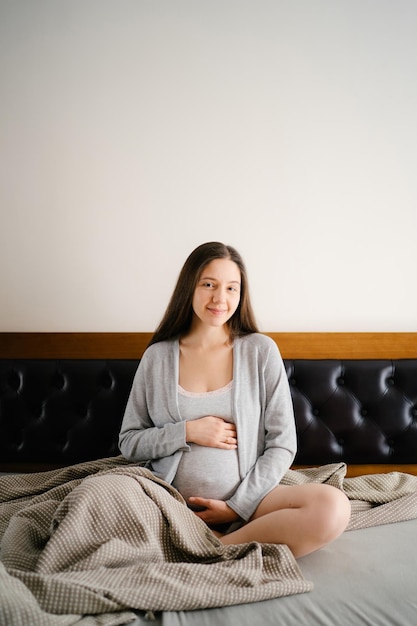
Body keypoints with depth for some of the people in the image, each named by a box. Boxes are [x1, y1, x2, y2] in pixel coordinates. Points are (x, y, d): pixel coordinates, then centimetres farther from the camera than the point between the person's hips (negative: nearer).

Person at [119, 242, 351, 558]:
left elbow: (282, 445, 1)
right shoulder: (157, 357, 6)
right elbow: (129, 442, 9)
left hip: (246, 499, 0)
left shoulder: (261, 350, 3)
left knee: (333, 507, -28)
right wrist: (187, 432, -8)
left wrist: (237, 506, -8)